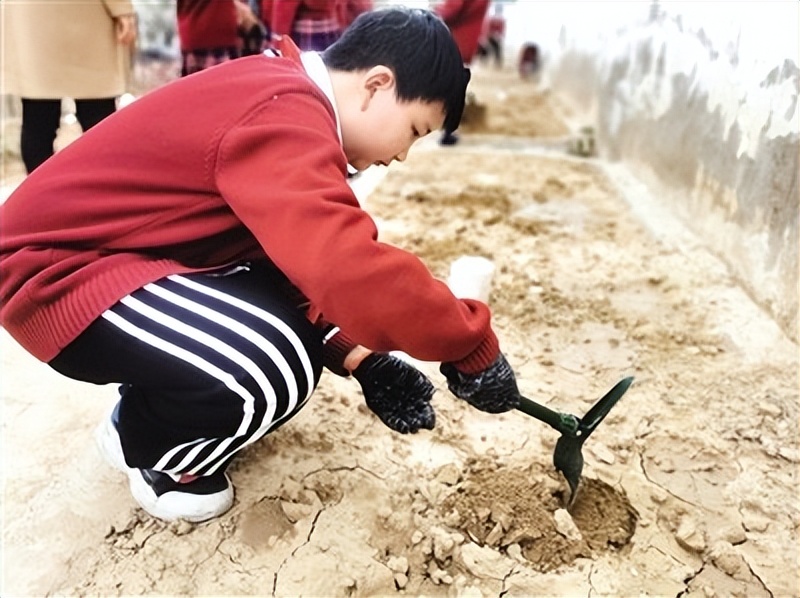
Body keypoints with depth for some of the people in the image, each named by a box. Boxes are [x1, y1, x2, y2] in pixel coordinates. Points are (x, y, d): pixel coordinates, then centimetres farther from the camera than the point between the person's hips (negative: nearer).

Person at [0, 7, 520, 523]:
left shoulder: (284, 93, 7)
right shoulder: (284, 117, -26)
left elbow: (308, 257, 8)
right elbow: (348, 267, -39)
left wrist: (362, 357, -3)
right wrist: (471, 344, -23)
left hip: (112, 253, 10)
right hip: (56, 270, -10)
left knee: (311, 323, 2)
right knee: (276, 371, -28)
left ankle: (161, 395, 16)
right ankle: (142, 440, 3)